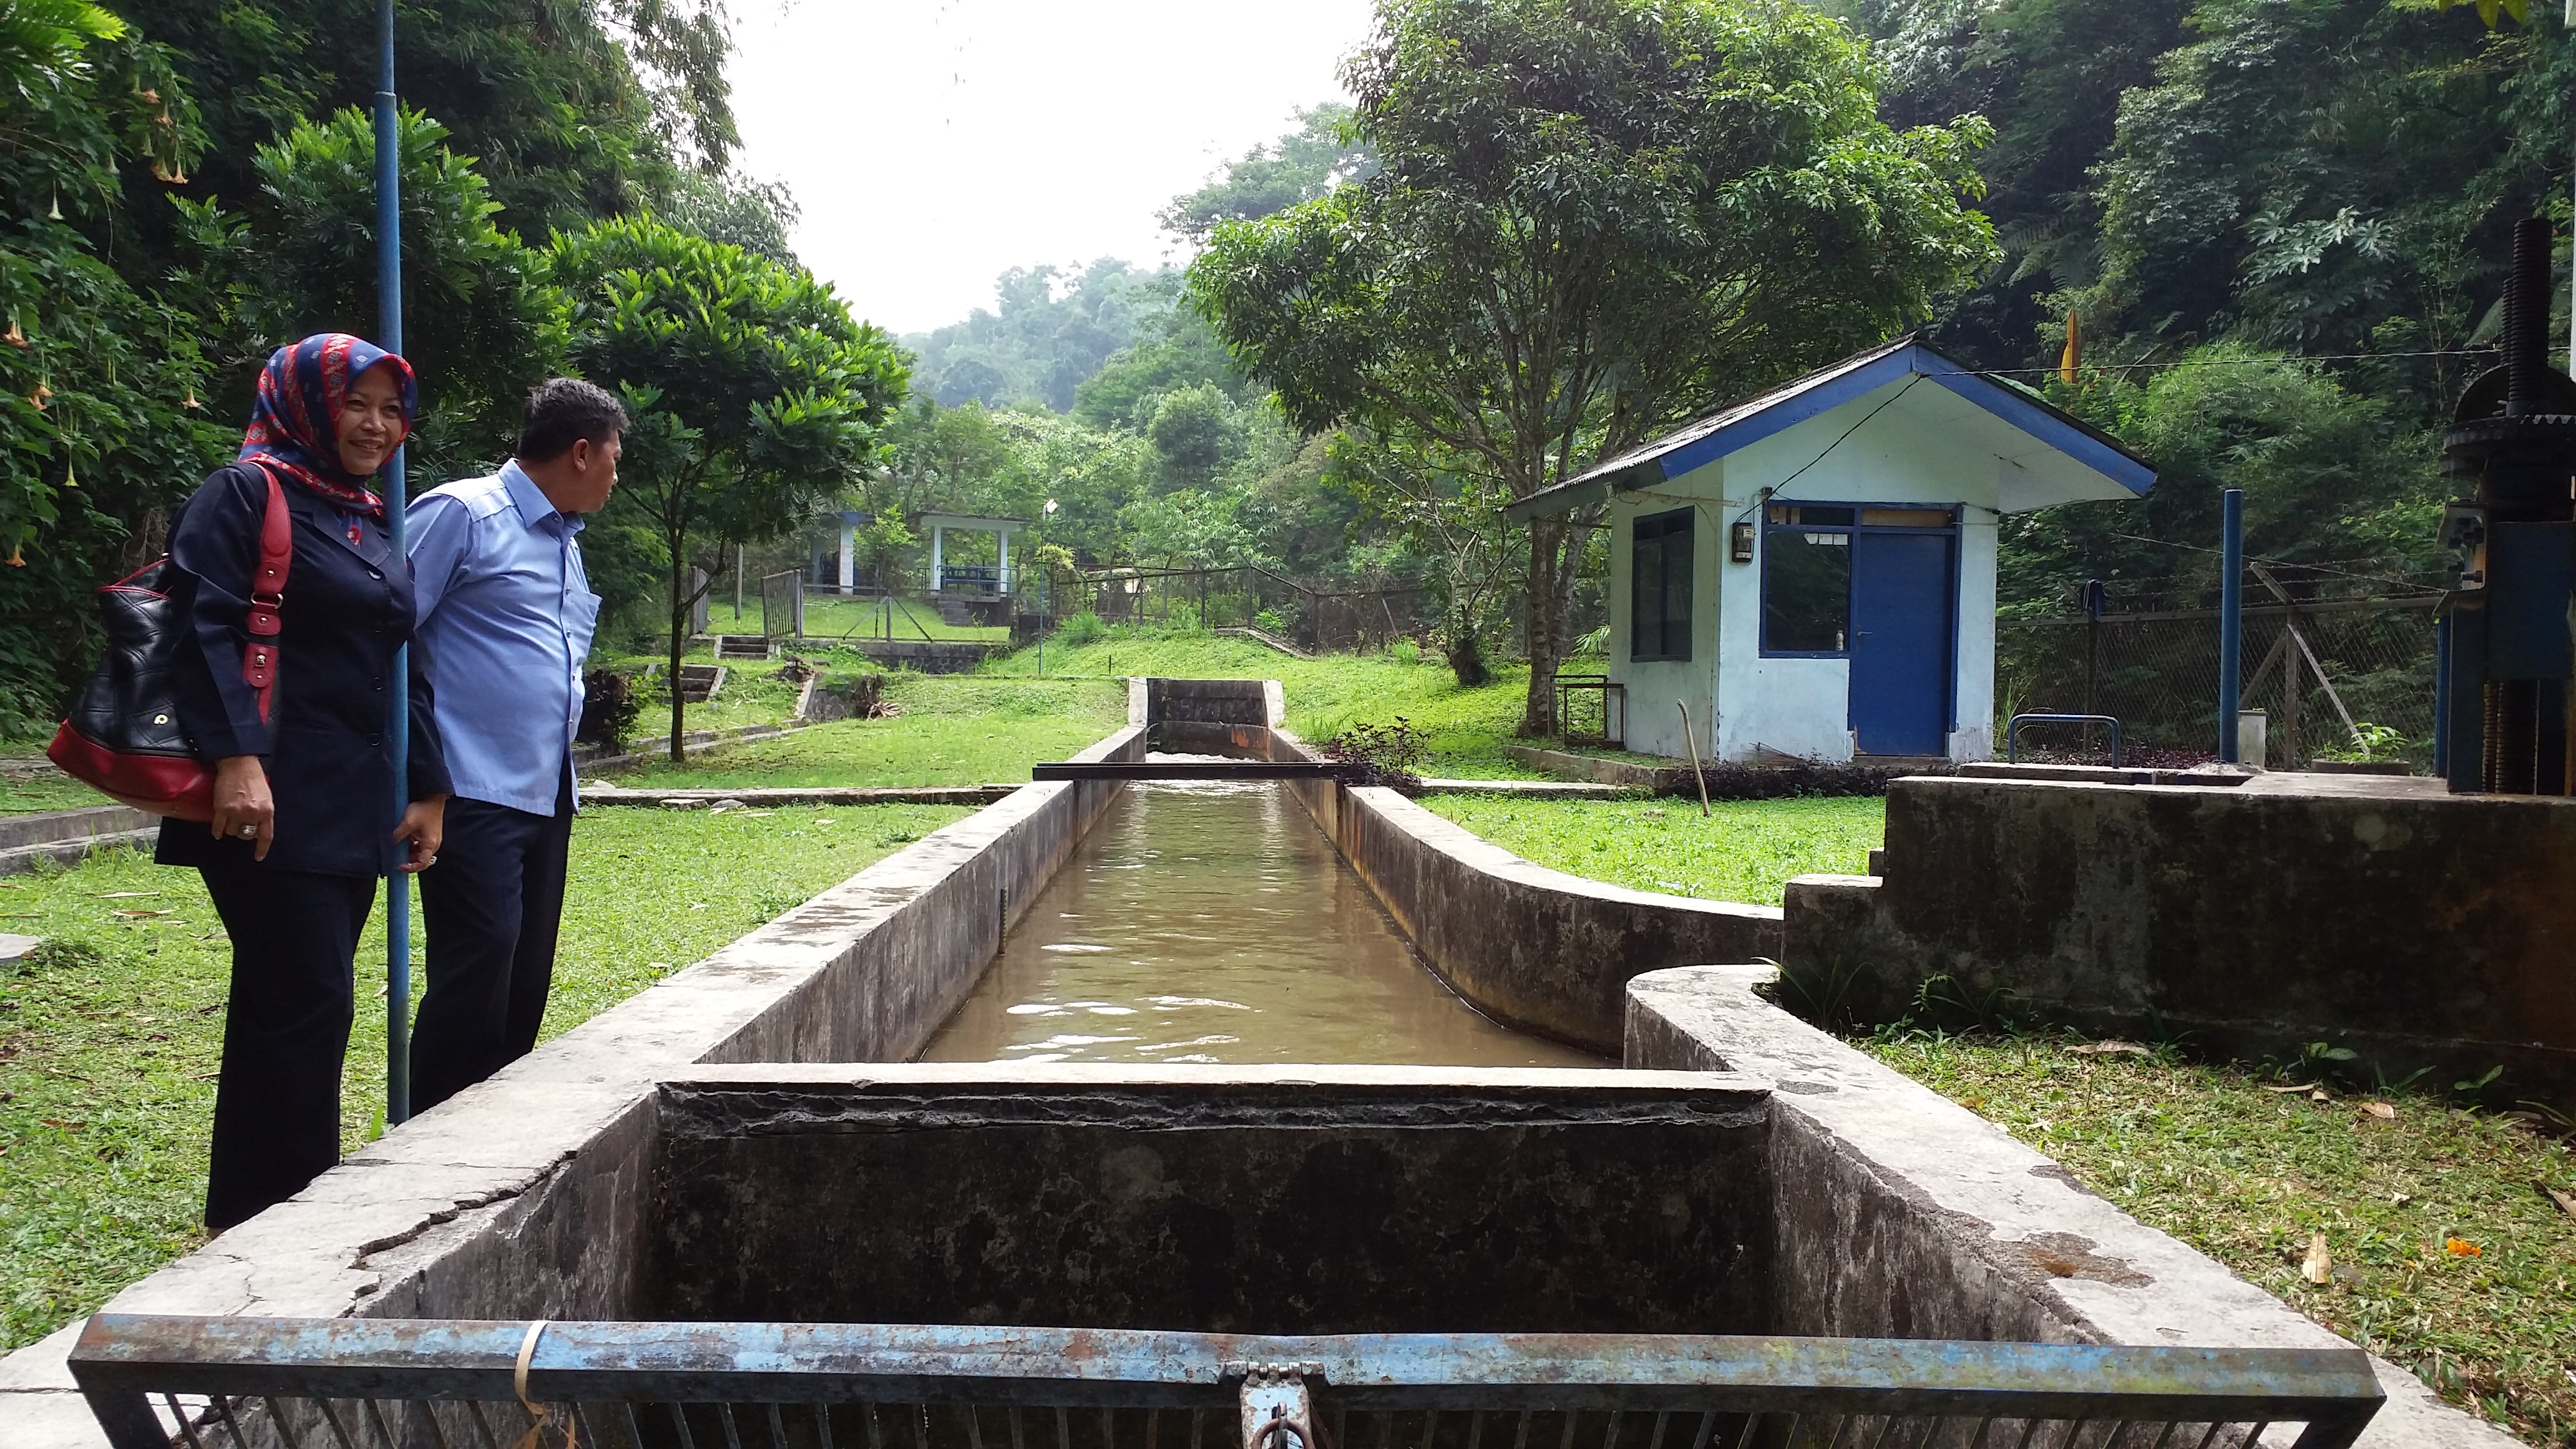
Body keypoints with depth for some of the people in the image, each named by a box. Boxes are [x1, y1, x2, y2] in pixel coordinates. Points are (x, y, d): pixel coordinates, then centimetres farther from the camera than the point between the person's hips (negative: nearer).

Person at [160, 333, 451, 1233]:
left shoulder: (373, 526, 20)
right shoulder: (248, 493, -3)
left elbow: (400, 665, 21)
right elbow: (207, 627, -14)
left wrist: (427, 789, 17)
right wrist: (236, 759, -24)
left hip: (352, 803, 8)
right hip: (272, 799, -8)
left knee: (292, 1005, 11)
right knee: (308, 999, -9)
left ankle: (252, 1209, 20)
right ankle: (278, 1216, 1)